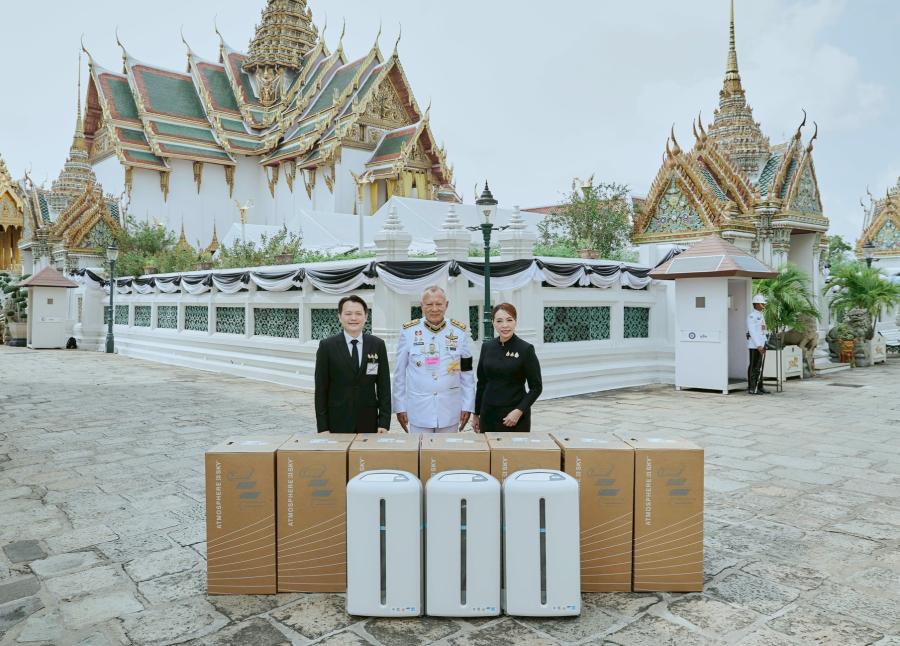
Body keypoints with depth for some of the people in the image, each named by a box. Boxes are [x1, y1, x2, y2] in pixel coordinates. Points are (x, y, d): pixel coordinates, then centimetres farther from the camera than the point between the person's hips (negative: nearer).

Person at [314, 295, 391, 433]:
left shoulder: (378, 345, 3)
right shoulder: (327, 346, -1)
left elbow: (383, 385, 3)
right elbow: (321, 389, -1)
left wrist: (384, 422, -3)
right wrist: (322, 427, -5)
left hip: (369, 423, 1)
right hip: (337, 423, -1)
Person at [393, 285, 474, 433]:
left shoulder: (460, 331, 0)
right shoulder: (408, 331, -3)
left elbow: (467, 373, 3)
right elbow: (400, 373, 2)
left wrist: (468, 406, 1)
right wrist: (400, 407, 1)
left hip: (450, 410, 1)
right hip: (418, 410, -1)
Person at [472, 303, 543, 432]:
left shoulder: (525, 349, -7)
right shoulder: (487, 347, 4)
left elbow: (536, 387, -6)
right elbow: (482, 382, 11)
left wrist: (519, 411, -16)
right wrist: (476, 414, 13)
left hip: (514, 415, -3)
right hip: (488, 414, 3)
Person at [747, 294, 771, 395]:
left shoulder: (760, 315, 17)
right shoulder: (751, 315, -11)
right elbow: (752, 331, -17)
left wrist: (764, 345, 15)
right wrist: (758, 346, -21)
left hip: (761, 344, 9)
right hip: (754, 345, -9)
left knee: (759, 367, 10)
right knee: (754, 367, -7)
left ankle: (759, 387, 15)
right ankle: (752, 388, -4)